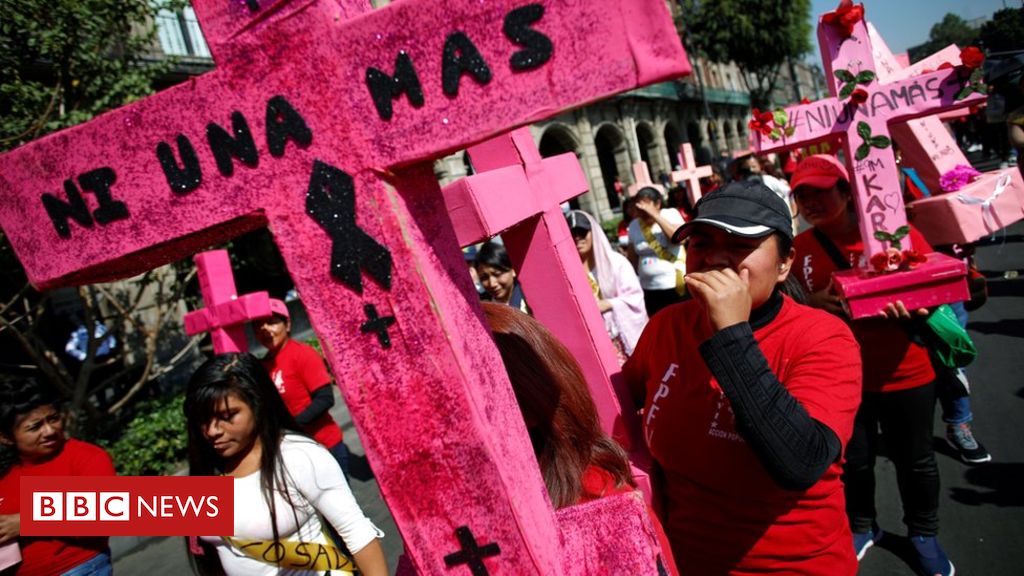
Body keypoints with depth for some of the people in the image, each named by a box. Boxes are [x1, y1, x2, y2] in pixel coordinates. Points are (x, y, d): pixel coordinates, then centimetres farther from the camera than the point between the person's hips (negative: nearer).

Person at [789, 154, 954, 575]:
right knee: (853, 461, 16)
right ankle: (862, 527, 41)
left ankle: (923, 532, 41)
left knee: (914, 459, 16)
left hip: (905, 372, -1)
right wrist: (815, 302, -21)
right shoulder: (798, 248, -3)